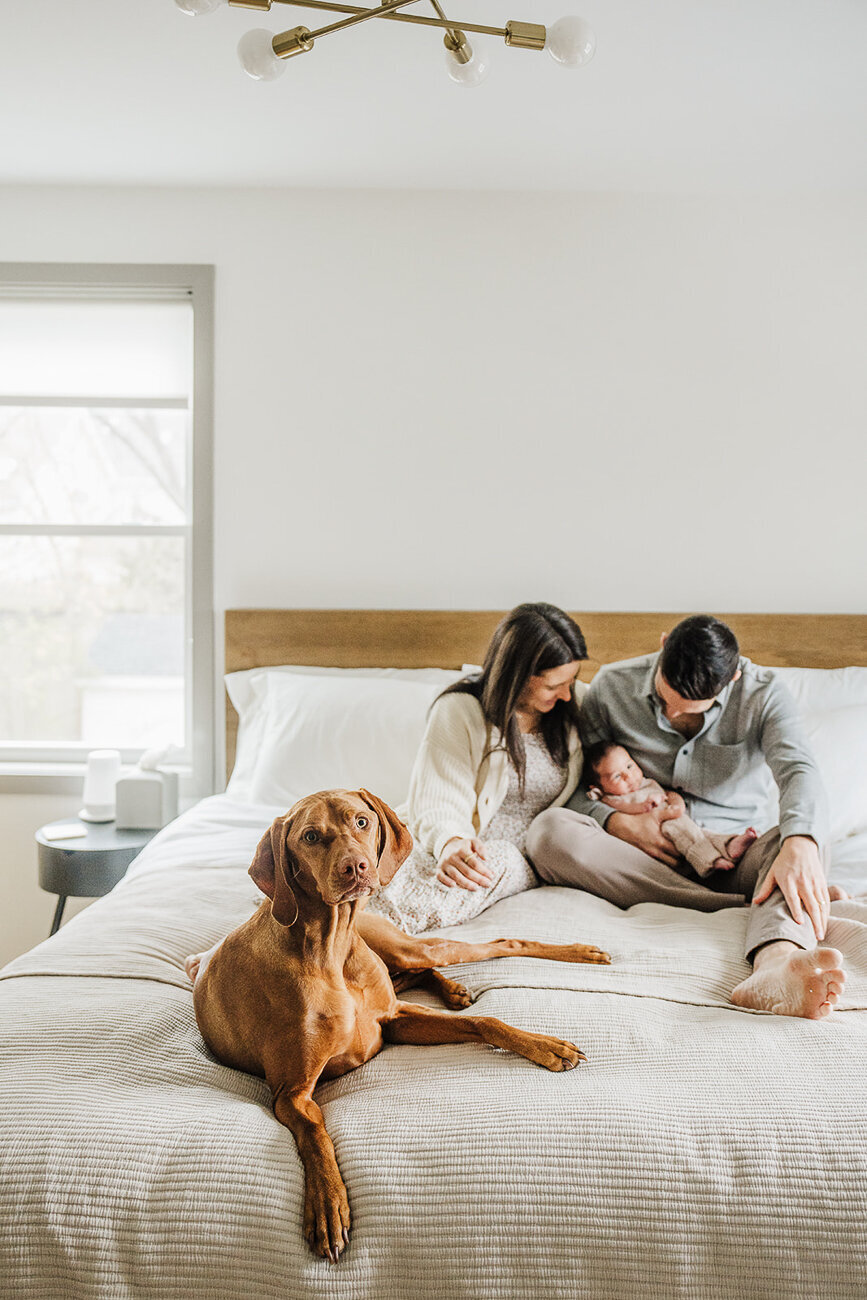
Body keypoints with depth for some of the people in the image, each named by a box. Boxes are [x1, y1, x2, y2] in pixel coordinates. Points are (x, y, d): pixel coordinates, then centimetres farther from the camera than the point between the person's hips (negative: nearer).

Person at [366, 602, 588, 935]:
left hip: (519, 857, 1)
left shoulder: (576, 702, 6)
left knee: (497, 860, -36)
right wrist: (450, 843, -36)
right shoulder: (460, 710, -8)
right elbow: (438, 805, -13)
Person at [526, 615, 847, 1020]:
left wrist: (799, 845, -45)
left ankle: (775, 966, -63)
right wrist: (618, 822, -20)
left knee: (807, 844, -30)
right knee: (549, 831, -30)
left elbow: (798, 770, -23)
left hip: (729, 861, 0)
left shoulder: (763, 694, -5)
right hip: (637, 862, 0)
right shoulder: (612, 686, -3)